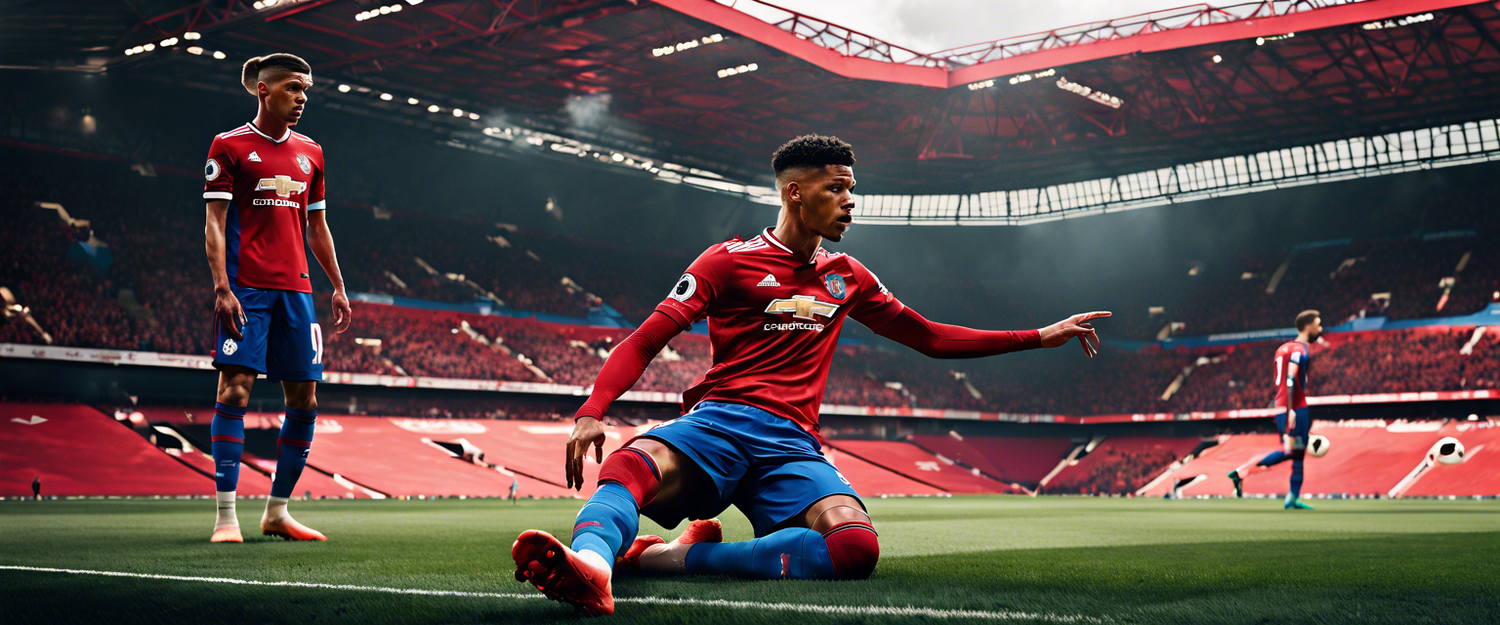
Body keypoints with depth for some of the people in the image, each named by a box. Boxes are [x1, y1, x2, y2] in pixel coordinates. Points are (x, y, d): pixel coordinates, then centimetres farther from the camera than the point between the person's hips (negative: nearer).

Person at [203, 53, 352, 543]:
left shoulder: (310, 152, 16)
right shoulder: (229, 146, 1)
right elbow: (214, 223, -4)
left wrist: (338, 288, 17)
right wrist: (222, 287, -14)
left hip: (295, 289, 6)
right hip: (246, 289, -5)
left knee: (304, 400, 4)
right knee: (235, 389, -11)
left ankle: (277, 512, 16)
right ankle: (226, 516, -5)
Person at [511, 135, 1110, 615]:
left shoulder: (847, 278, 23)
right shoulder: (730, 261, 7)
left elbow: (931, 338, 31)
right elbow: (643, 343, 0)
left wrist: (1039, 337, 27)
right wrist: (593, 411, -19)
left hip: (792, 444, 3)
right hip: (717, 423, -3)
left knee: (856, 546, -32)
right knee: (633, 465, -39)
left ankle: (677, 556, -35)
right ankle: (589, 564, -64)